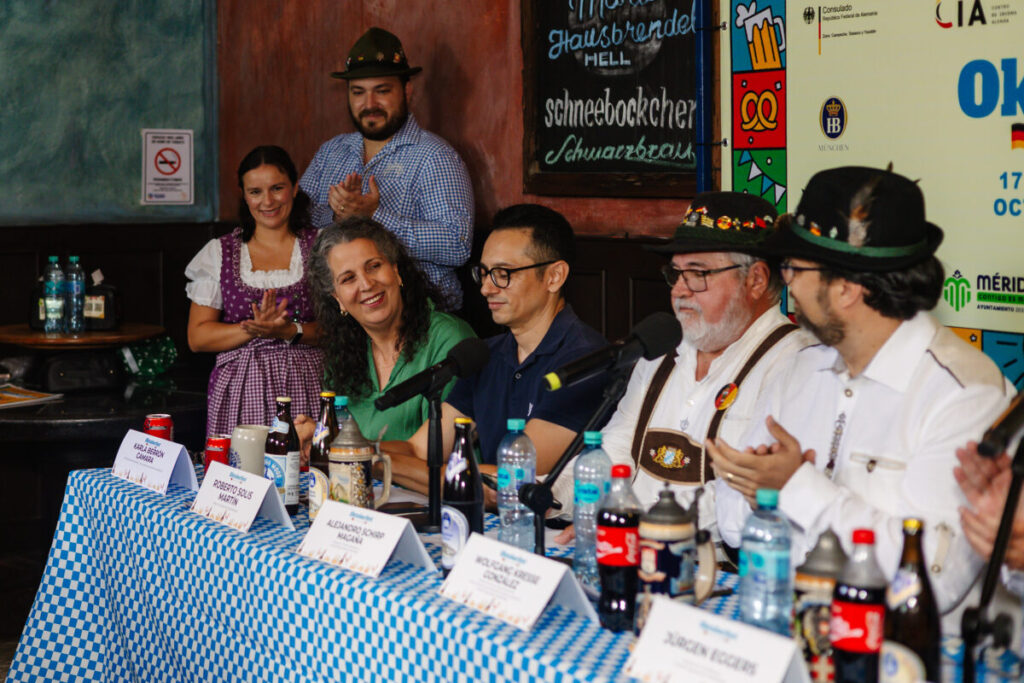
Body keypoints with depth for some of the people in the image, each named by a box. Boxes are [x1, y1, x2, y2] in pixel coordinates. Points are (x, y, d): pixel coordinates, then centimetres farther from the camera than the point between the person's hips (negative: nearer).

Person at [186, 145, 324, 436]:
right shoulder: (219, 253, 11)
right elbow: (197, 338, 5)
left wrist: (290, 331, -14)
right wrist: (254, 328, -9)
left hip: (306, 390, 0)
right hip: (240, 395, 1)